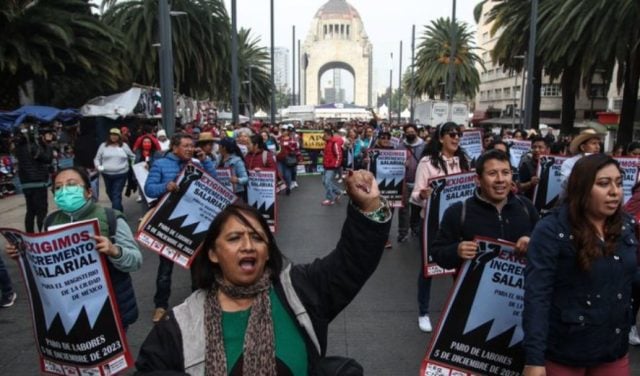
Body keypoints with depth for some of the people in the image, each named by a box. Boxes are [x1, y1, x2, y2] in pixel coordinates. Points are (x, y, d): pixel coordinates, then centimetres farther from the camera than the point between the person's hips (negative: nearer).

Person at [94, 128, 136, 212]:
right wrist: (98, 166, -8)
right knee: (110, 193, 15)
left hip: (121, 174, -3)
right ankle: (119, 210, 35)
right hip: (107, 174, 3)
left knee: (117, 195, -10)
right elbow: (97, 158, 10)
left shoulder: (124, 145, 6)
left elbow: (132, 157, 17)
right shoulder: (103, 145, 6)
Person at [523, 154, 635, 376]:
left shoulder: (627, 227, 1)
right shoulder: (551, 231, -17)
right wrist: (534, 358, -24)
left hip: (615, 350, 5)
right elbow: (536, 295, -20)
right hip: (563, 352, -5)